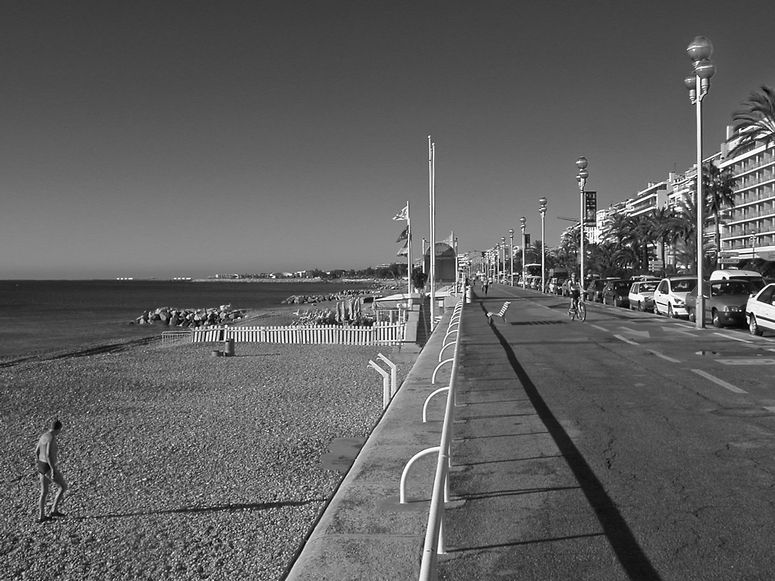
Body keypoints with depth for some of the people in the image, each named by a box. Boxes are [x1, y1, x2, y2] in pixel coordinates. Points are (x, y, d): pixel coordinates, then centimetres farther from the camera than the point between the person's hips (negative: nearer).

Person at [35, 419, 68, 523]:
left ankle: (41, 517, 26)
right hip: (49, 468, -9)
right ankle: (54, 510, 13)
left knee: (44, 492, 20)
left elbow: (36, 451, 17)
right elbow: (48, 455, -31)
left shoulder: (44, 436, 7)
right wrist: (53, 470, -26)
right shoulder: (52, 438, -24)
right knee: (64, 486, 10)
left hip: (42, 466, 9)